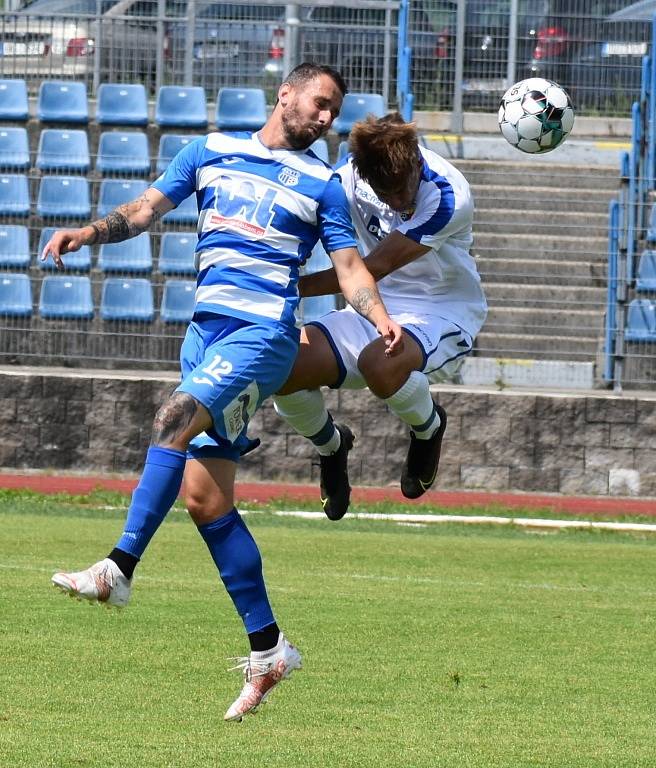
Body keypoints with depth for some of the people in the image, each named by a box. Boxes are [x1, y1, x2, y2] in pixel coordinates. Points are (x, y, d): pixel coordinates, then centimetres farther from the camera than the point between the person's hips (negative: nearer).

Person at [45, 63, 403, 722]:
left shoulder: (320, 184, 9)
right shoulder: (213, 151, 17)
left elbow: (350, 269, 6)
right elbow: (146, 209, 15)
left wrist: (380, 317, -13)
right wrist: (89, 233, -2)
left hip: (264, 332, -5)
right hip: (206, 326, 5)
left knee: (175, 419, -30)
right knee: (205, 494, -1)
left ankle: (119, 569, -35)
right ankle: (267, 648, 5)